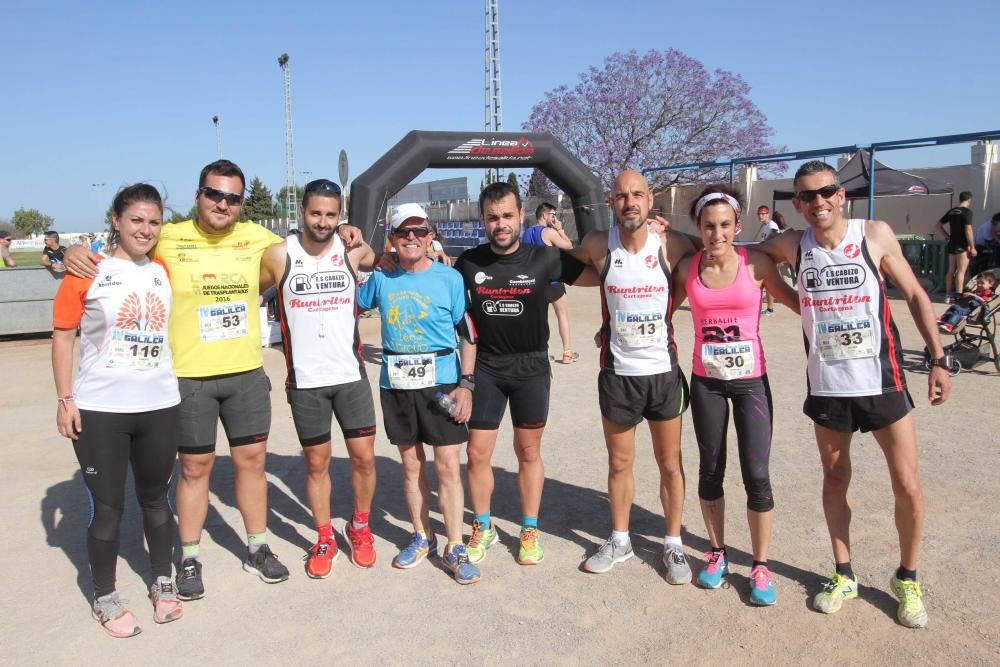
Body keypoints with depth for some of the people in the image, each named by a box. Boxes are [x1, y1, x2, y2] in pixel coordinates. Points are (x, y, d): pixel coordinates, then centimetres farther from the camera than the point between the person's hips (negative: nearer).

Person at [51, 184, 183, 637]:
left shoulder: (164, 272, 6)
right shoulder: (88, 273, -6)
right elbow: (62, 336, -4)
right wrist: (65, 399, -8)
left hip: (160, 407, 4)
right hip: (99, 410, -3)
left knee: (155, 497, 16)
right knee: (107, 507, 5)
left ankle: (162, 583, 32)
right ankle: (105, 599, 23)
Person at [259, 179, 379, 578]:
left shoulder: (353, 252, -1)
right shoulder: (279, 256, -5)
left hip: (351, 375, 1)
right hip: (305, 380, -1)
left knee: (364, 457, 4)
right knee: (316, 463, 9)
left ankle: (360, 527, 28)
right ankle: (325, 539, 27)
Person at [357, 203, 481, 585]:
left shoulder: (449, 278, -4)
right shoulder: (381, 279, 5)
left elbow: (469, 333, -2)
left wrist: (466, 384, -9)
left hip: (440, 383, -3)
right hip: (395, 384, 3)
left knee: (448, 466, -3)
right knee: (411, 463, 13)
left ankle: (455, 548, 9)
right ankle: (421, 537, 29)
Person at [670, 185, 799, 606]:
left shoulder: (756, 264, -8)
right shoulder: (688, 269, -2)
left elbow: (795, 301, 2)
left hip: (751, 381, -2)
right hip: (706, 382, 2)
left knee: (756, 475, -2)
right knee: (711, 471, 12)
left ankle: (760, 566, 16)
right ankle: (717, 552, 31)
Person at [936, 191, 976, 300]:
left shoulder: (952, 211, 10)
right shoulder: (967, 211, -10)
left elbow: (939, 225, 15)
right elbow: (968, 230, -17)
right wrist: (972, 247, -13)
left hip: (952, 244, 7)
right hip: (962, 246, -7)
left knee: (951, 270, 11)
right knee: (961, 271, -6)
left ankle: (949, 295, 15)